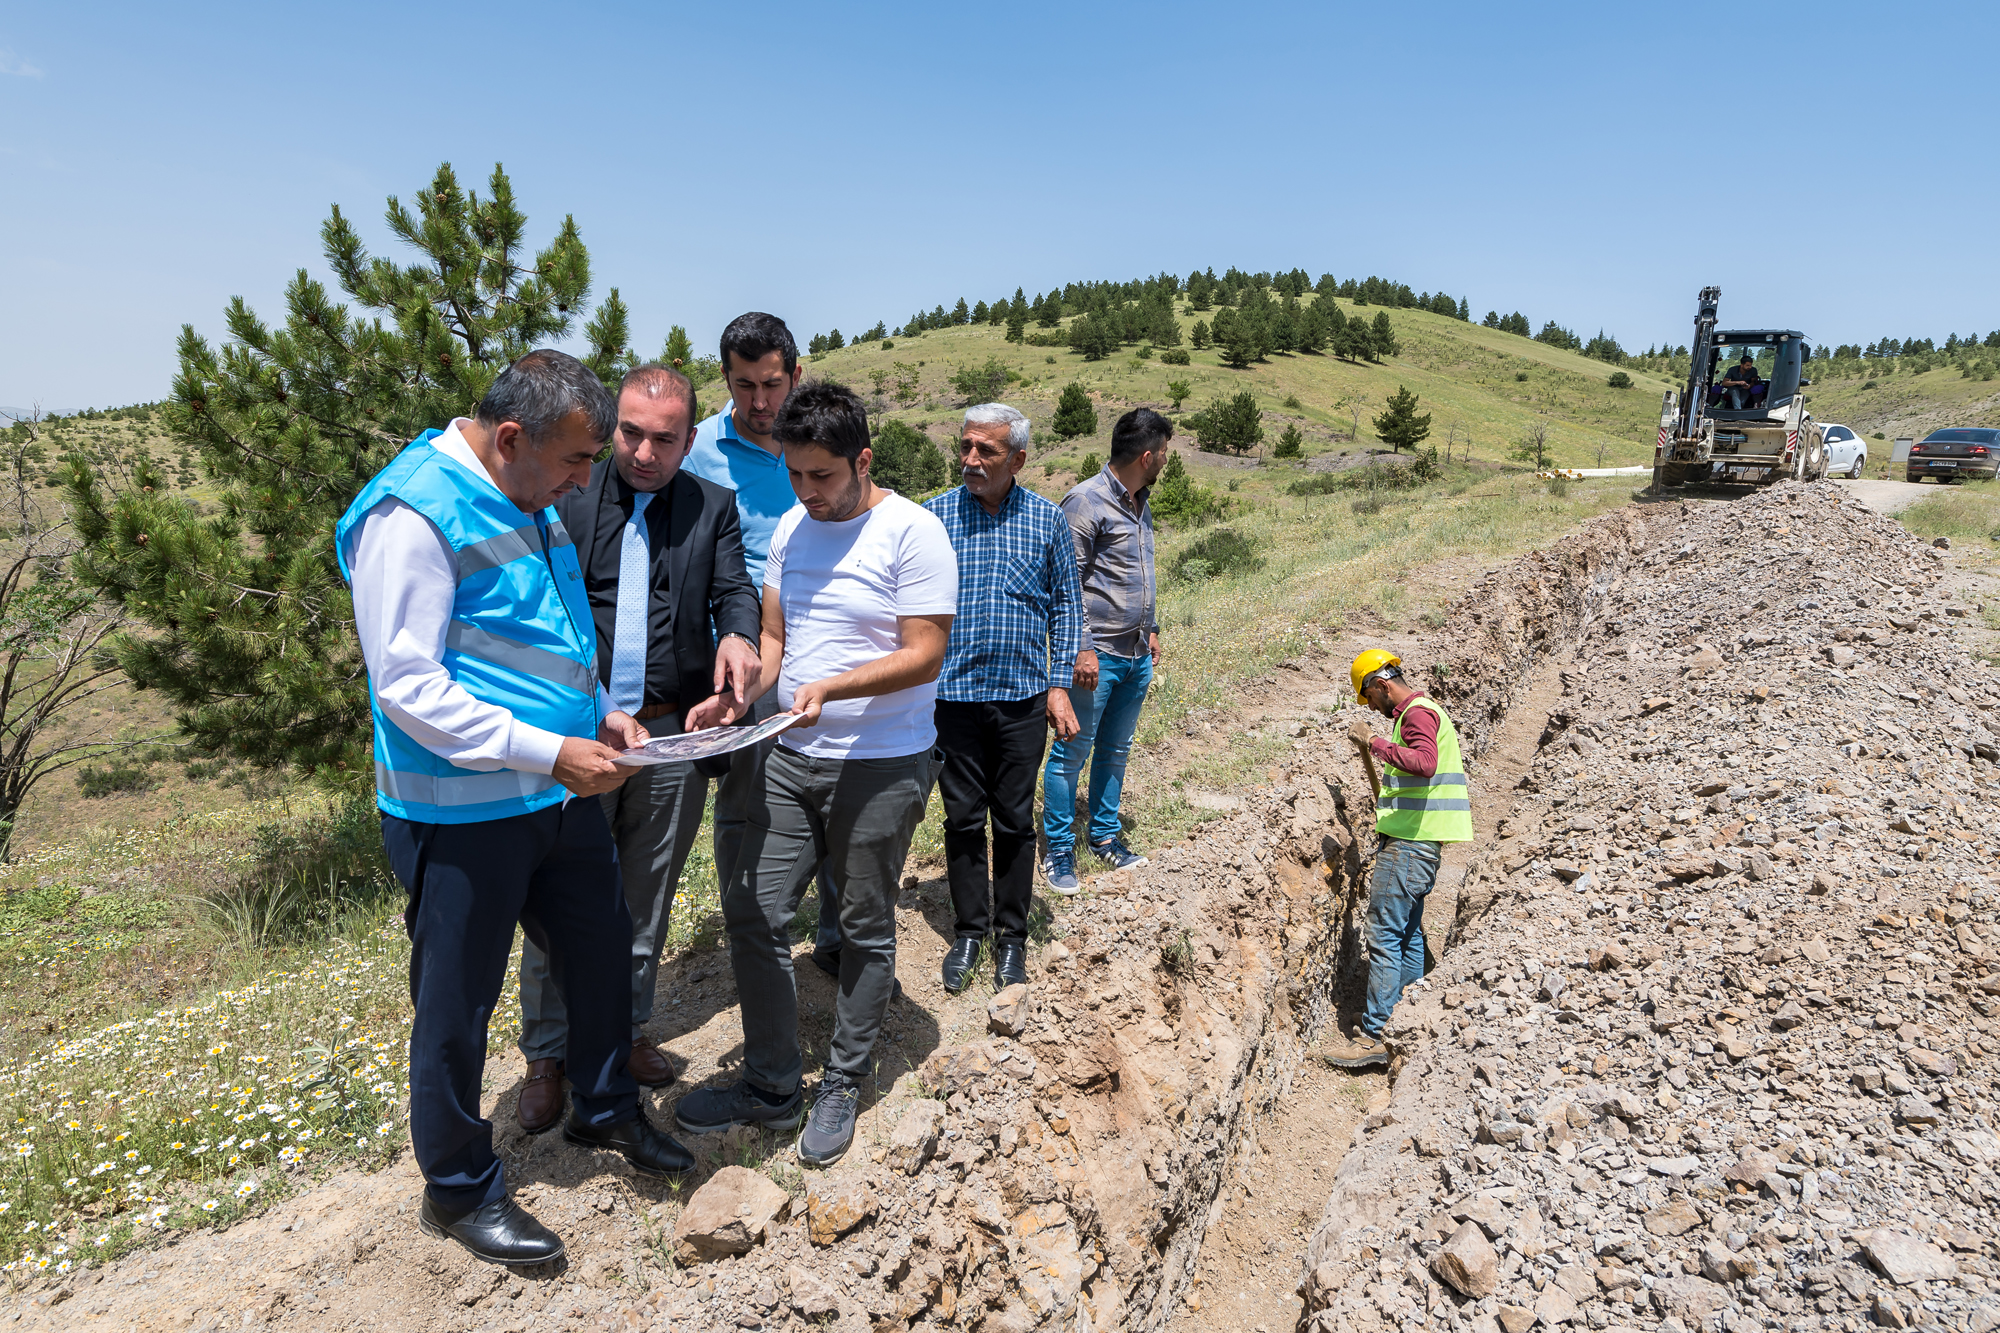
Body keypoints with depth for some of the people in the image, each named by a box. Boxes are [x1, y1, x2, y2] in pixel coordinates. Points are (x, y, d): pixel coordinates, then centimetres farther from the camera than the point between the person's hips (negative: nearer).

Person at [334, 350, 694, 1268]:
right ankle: (459, 1188, 30)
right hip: (463, 814, -8)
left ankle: (606, 1108, 43)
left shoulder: (531, 503, 9)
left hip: (560, 797, 9)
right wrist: (549, 753, -25)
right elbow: (407, 684, -23)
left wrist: (600, 713, 6)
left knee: (601, 950, 20)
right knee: (458, 1004, 9)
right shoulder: (413, 514, -19)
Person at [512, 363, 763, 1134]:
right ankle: (548, 1055, 25)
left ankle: (625, 1030, 35)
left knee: (648, 897, 16)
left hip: (672, 732, 2)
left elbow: (734, 589, -2)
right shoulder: (566, 496, 1)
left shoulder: (713, 508, 6)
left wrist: (737, 636, -26)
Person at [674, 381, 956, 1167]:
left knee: (865, 930, 10)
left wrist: (831, 687, -28)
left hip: (881, 765, -6)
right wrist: (738, 697, -8)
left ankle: (843, 1087, 29)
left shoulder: (912, 532, -13)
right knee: (752, 912, 6)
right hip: (792, 756, 6)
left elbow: (923, 656, -16)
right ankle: (771, 1088, 24)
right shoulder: (791, 527, 7)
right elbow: (774, 635, 10)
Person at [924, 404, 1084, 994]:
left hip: (1023, 697, 0)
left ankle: (1012, 935, 25)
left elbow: (1066, 604, 7)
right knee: (963, 818, 8)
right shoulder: (933, 517, 0)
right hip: (953, 694, 0)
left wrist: (1060, 685, 1)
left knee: (1015, 820, 9)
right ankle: (968, 931, 25)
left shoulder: (1047, 520, 2)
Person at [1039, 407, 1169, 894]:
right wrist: (1081, 648, -19)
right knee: (1072, 753, 0)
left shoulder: (1139, 503, 14)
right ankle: (1058, 853, 11)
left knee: (1115, 750, 16)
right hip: (1098, 655, -8)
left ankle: (1105, 835, 29)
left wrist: (1150, 630, 22)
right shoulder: (1087, 502, -12)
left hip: (1137, 655, 8)